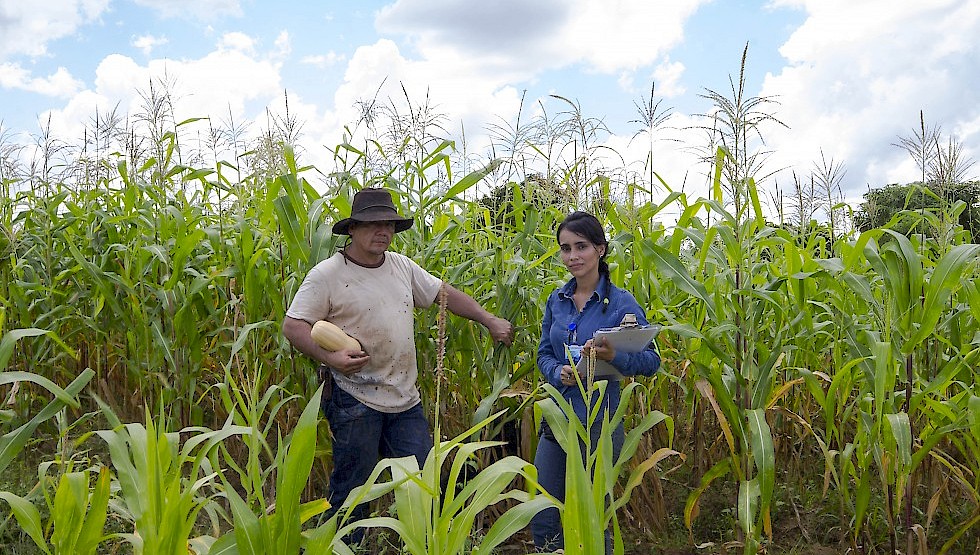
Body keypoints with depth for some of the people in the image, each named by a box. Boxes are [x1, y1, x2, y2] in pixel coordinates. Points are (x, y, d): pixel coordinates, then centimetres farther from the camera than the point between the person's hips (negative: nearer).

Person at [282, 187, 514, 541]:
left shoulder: (401, 266, 9)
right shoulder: (327, 274, -9)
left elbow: (445, 294, 17)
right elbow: (293, 325, -11)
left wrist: (489, 320, 12)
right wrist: (329, 356, -26)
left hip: (405, 399, 6)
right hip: (355, 399, -6)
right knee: (352, 490, 4)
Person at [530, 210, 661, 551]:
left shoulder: (620, 303, -10)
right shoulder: (557, 299, 5)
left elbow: (651, 360, -10)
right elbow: (543, 353, 10)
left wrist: (613, 356, -29)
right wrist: (559, 373, -12)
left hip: (599, 424, -5)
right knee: (542, 522, 11)